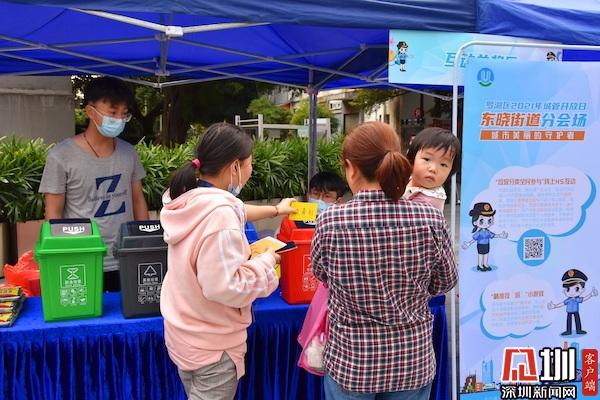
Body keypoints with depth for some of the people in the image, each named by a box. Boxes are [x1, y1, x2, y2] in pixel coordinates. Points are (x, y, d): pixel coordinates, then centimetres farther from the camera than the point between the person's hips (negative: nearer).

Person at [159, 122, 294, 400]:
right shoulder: (219, 214, -31)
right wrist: (266, 261, -16)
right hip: (212, 343, -8)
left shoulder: (187, 199, -2)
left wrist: (274, 210, 28)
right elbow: (224, 287, -31)